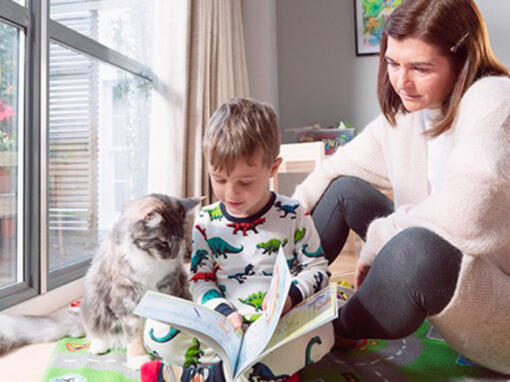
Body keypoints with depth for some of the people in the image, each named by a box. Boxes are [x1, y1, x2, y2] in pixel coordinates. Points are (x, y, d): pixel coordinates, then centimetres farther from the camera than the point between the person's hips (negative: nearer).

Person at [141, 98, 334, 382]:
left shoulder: (293, 216, -2)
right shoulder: (206, 223, 2)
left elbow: (317, 268, 4)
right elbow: (200, 280, 3)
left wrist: (291, 295, -16)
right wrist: (225, 312, -16)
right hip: (223, 323, 1)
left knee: (321, 330, -32)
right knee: (157, 330, -20)